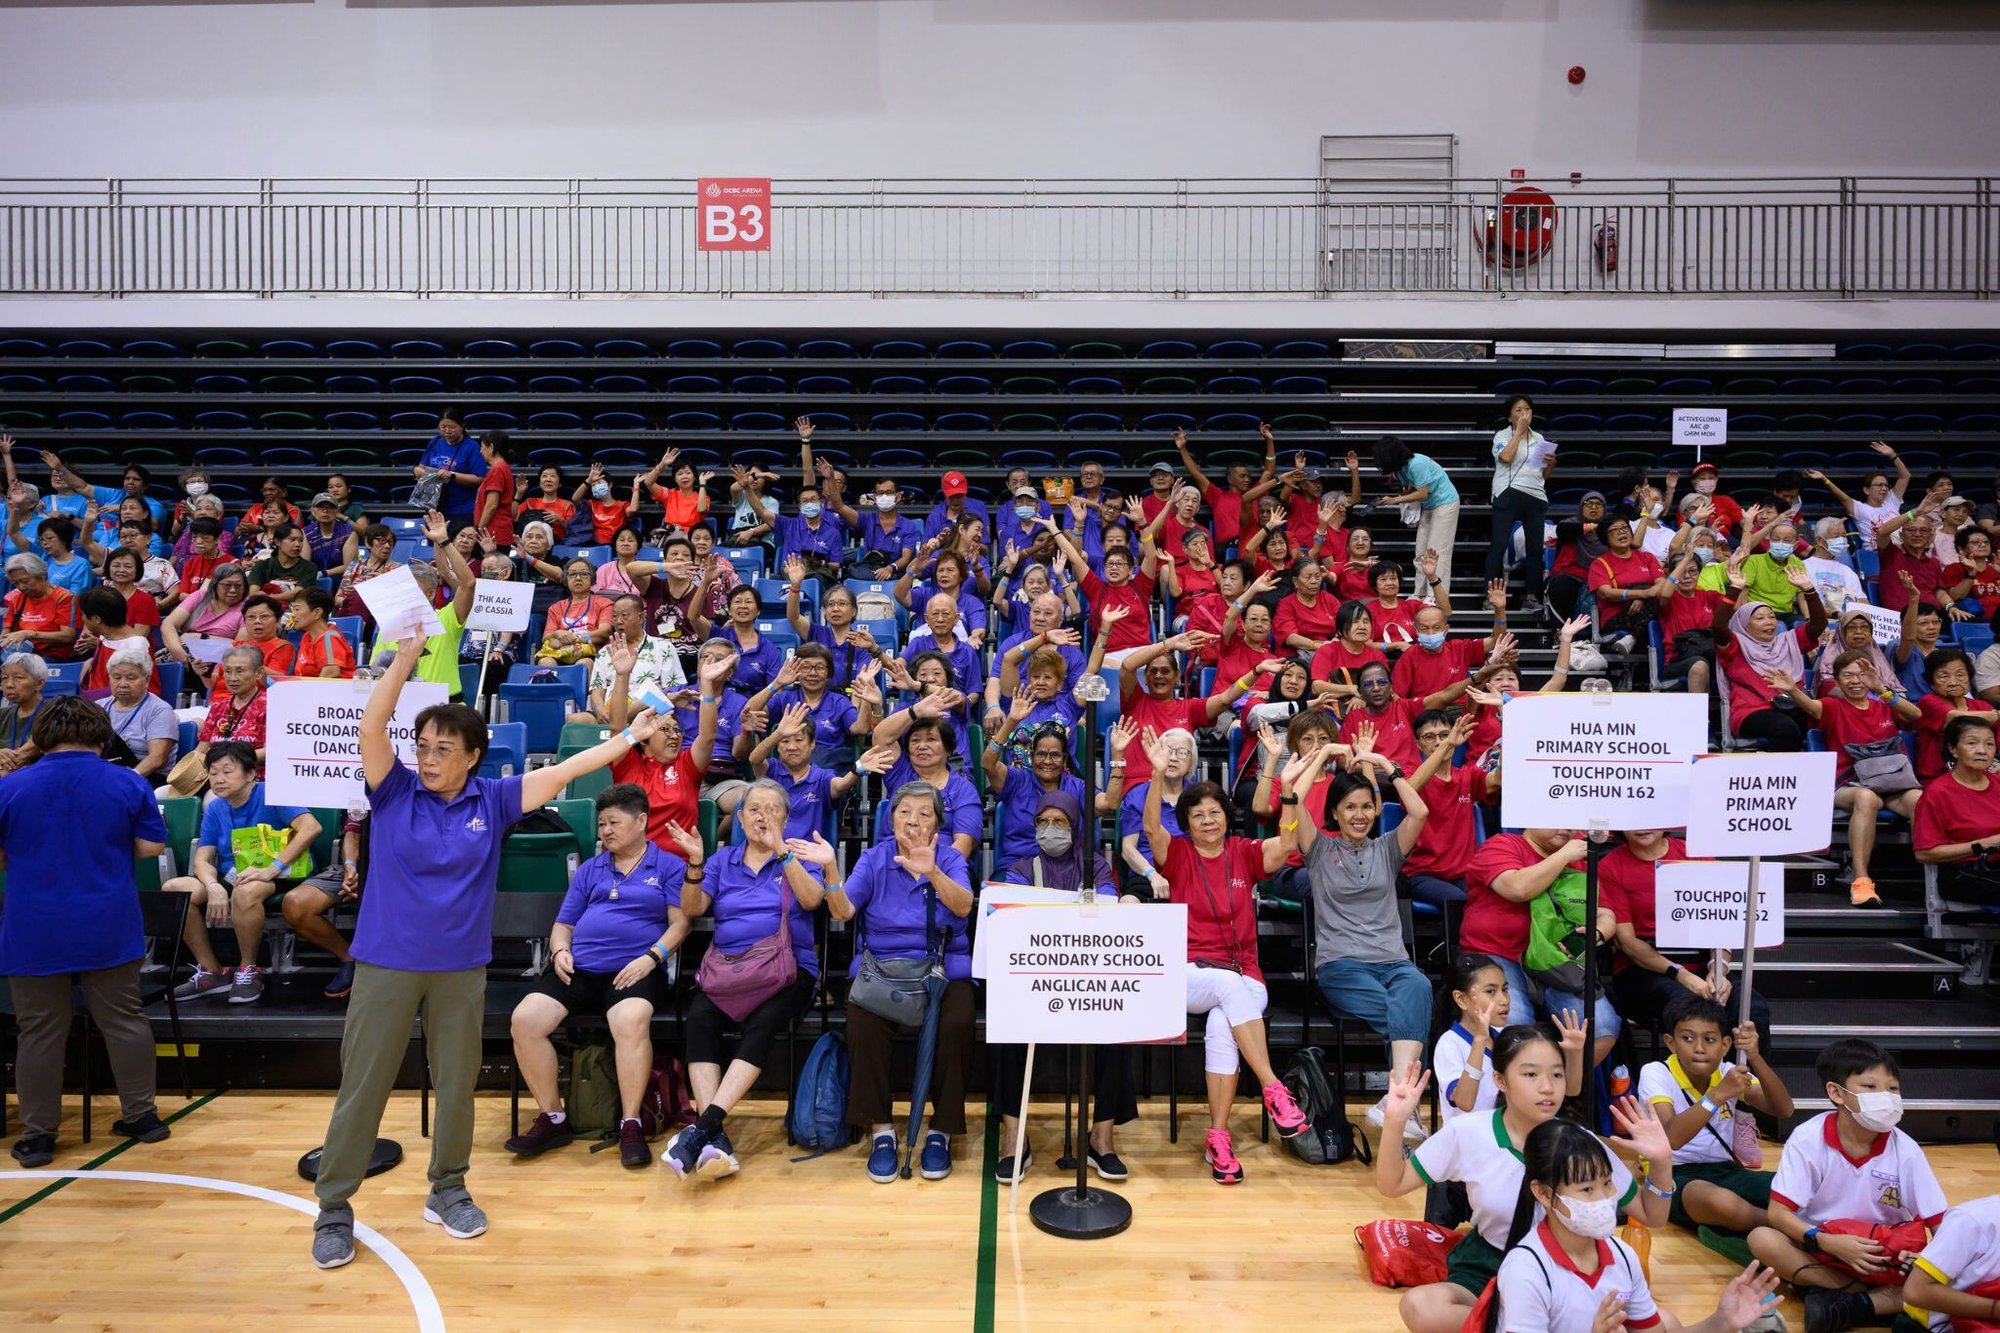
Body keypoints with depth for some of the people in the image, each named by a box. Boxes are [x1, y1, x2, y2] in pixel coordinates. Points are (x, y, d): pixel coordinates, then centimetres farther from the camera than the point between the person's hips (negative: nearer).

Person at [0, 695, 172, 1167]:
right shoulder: (128, 784, -5)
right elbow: (151, 846, -3)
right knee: (124, 1022, 11)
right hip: (110, 929, 1)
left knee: (40, 1034, 8)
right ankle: (141, 1115, 19)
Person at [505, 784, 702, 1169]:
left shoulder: (669, 865, 10)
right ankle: (552, 1119, -6)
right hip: (577, 967, 5)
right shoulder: (590, 869, 24)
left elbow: (680, 921, 0)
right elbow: (563, 924, 23)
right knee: (525, 1019, -21)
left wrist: (652, 957, -14)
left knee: (631, 1021, -37)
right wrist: (560, 950, 2)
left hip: (634, 969, -5)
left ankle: (630, 1125, -23)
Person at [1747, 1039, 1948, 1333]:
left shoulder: (1905, 1150, -11)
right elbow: (1778, 1212, -16)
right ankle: (1890, 1300, -19)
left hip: (1885, 1257, 1)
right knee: (1762, 1239, -30)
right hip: (1820, 1249, -1)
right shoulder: (1808, 1139, -16)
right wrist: (1829, 1242, -31)